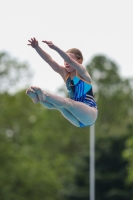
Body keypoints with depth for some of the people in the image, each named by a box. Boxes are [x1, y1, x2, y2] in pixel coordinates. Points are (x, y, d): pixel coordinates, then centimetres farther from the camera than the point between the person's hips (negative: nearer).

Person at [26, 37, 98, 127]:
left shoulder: (82, 73, -5)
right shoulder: (65, 73, 11)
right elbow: (49, 60, -3)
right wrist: (37, 47, -19)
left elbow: (70, 61, -26)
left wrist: (55, 48, -42)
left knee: (67, 103, -33)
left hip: (89, 114, -6)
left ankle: (44, 95, -52)